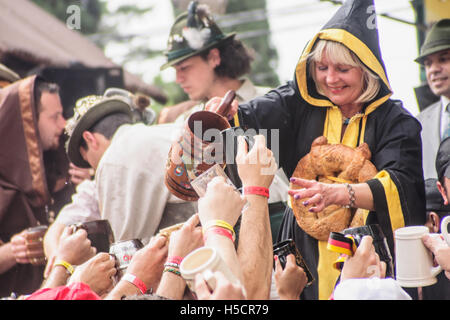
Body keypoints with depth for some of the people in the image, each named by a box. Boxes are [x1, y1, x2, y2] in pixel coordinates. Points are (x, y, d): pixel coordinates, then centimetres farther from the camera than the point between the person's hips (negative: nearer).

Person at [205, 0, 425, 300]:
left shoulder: (396, 121, -3)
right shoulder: (301, 104, 5)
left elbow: (402, 185, -18)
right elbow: (253, 117, -12)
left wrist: (340, 193, -34)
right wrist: (225, 115, -36)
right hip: (307, 252, 2)